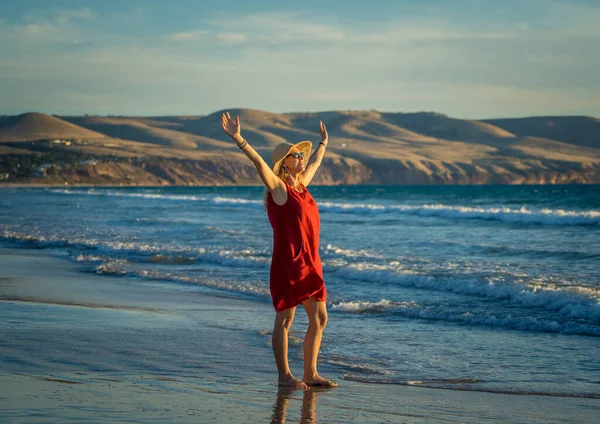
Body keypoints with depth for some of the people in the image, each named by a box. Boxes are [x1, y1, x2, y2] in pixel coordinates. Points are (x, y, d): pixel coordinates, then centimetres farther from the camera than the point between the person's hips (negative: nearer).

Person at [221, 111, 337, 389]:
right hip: (288, 263, -8)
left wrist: (323, 142, 49)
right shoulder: (279, 187, -7)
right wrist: (237, 139, -33)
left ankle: (310, 374, 18)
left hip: (310, 264, 8)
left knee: (319, 319, 9)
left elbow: (315, 162, 34)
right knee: (285, 319, 0)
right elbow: (258, 162, -21)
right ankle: (284, 375, 7)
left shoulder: (301, 184, 14)